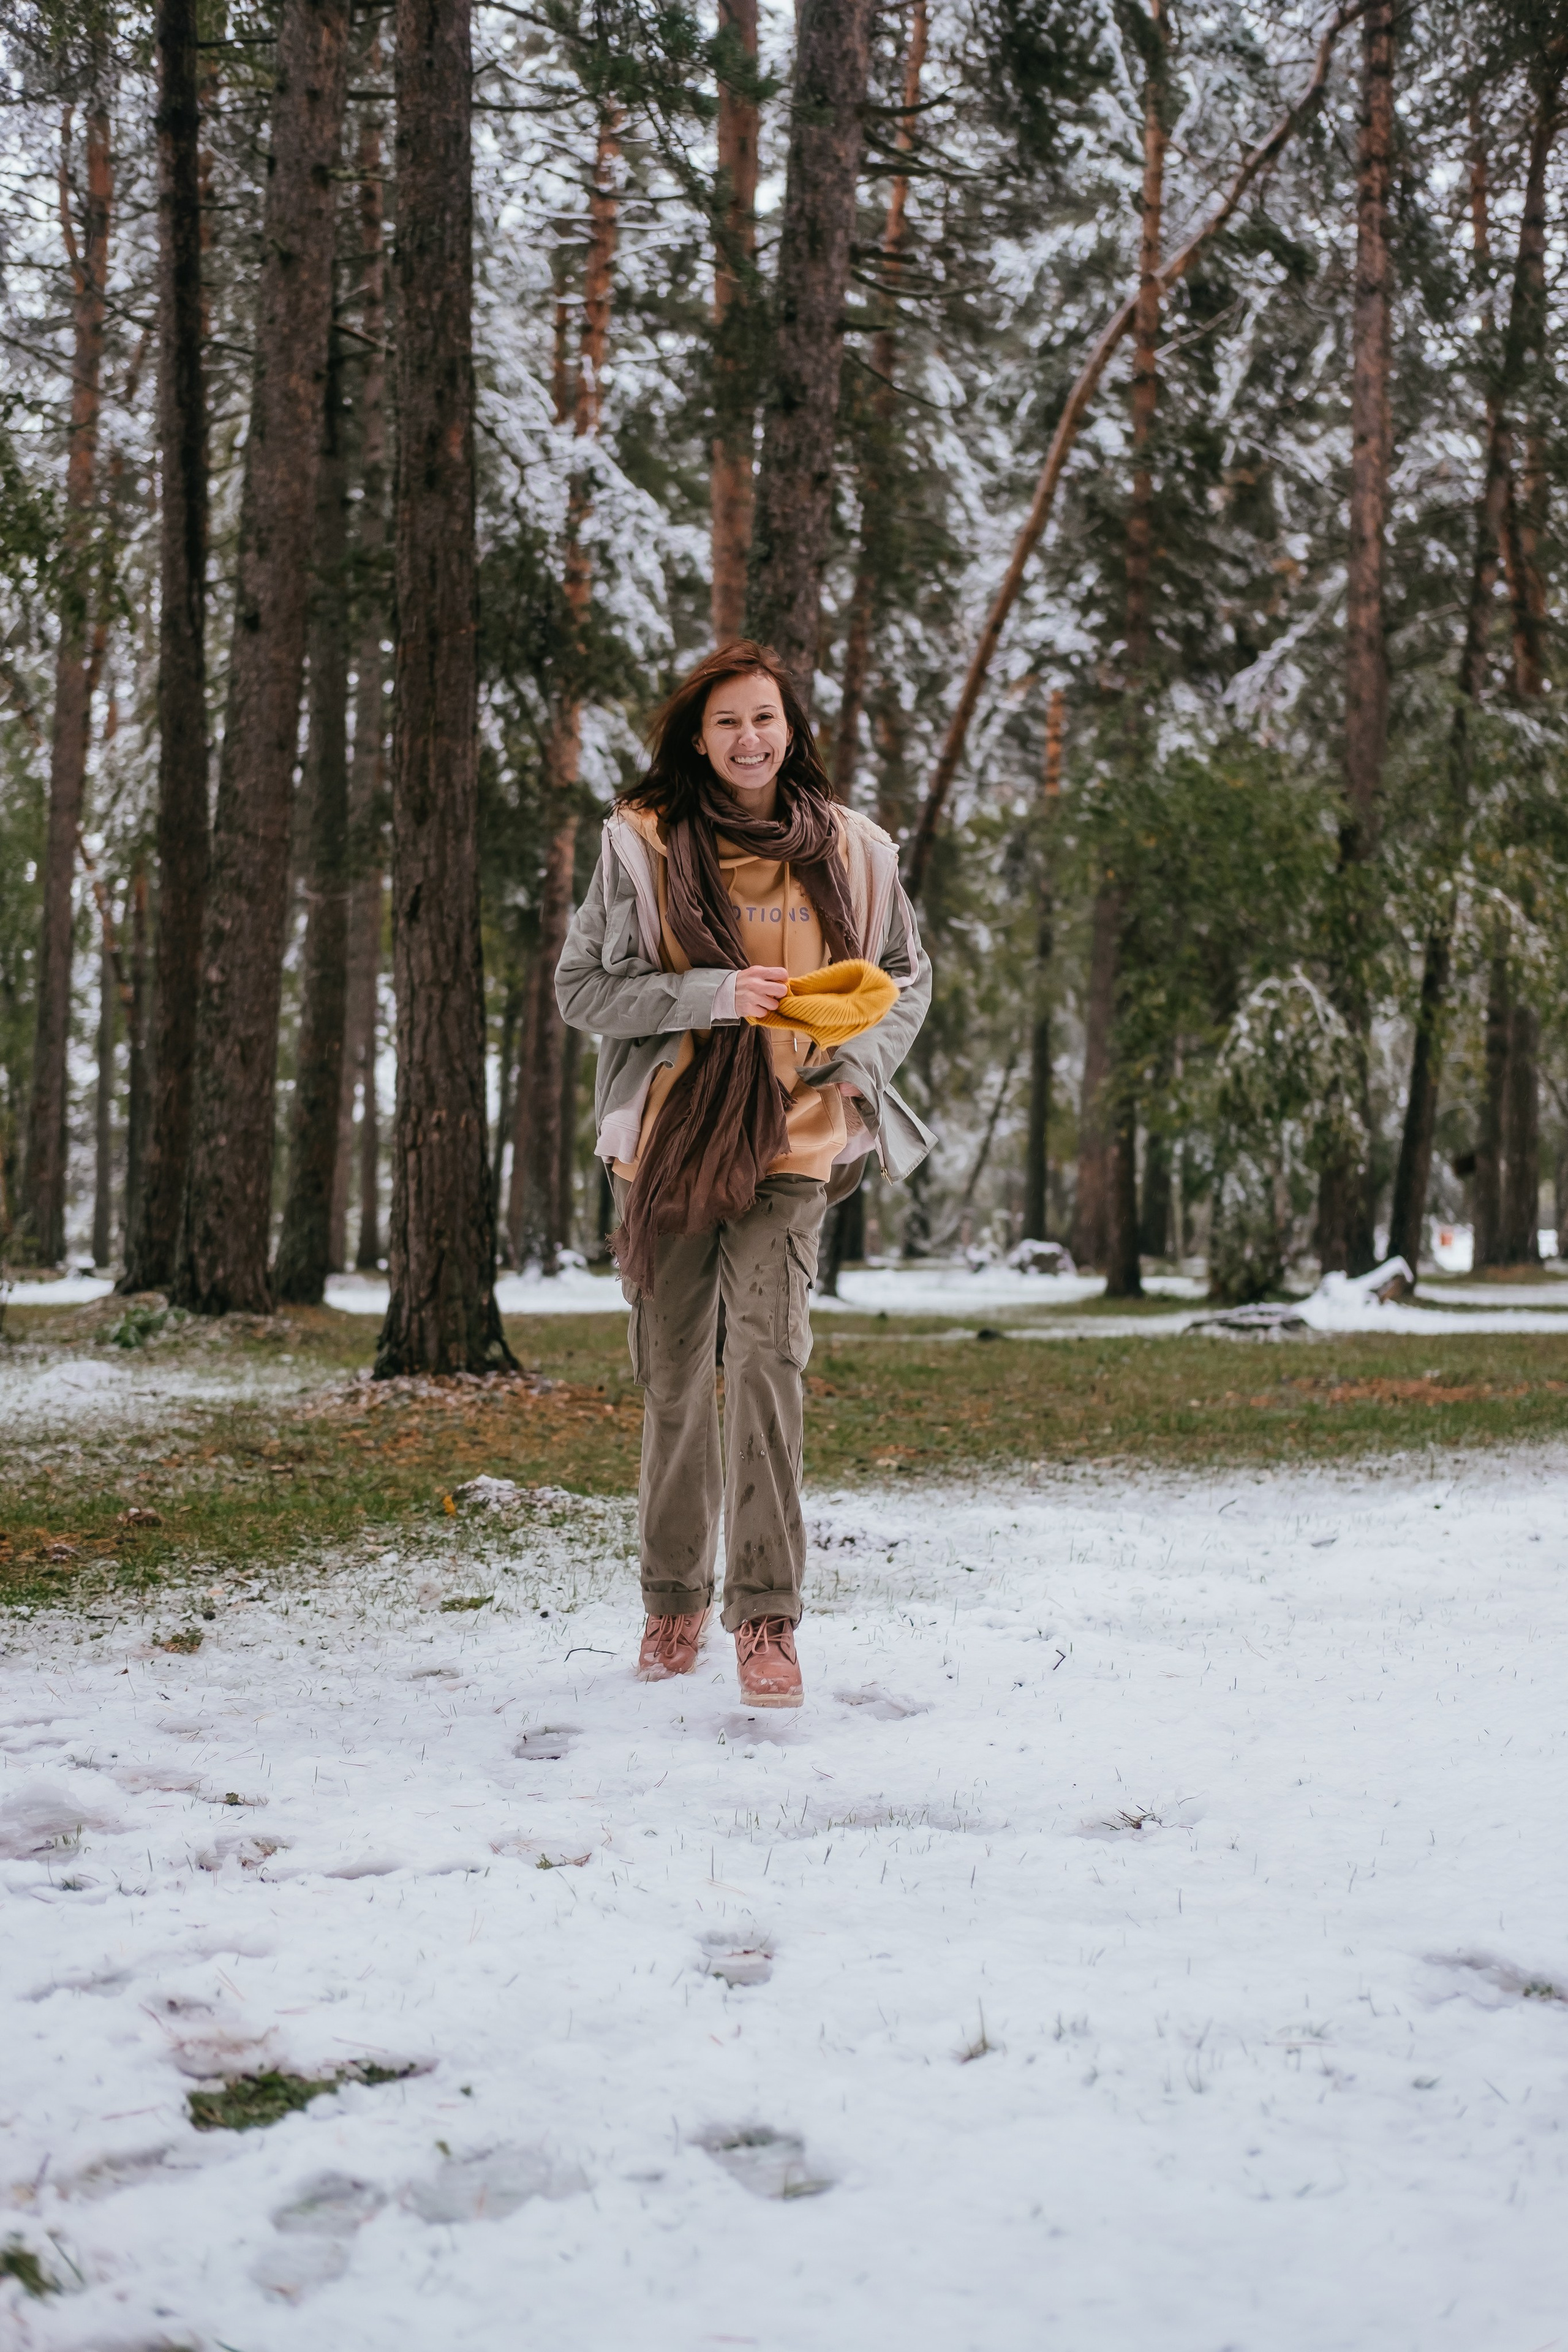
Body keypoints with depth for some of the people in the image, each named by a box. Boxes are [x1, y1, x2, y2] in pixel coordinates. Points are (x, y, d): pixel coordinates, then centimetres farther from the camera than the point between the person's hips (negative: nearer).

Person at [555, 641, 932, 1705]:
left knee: (768, 1361, -15)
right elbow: (582, 986, 0)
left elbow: (906, 978, 17)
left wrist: (861, 1063, -3)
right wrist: (712, 995, -14)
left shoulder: (849, 850, 6)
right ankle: (674, 1599, 25)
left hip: (791, 1142, 0)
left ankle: (768, 1616, -11)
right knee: (675, 1381, 8)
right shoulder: (642, 843, 1)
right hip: (667, 1139, 1)